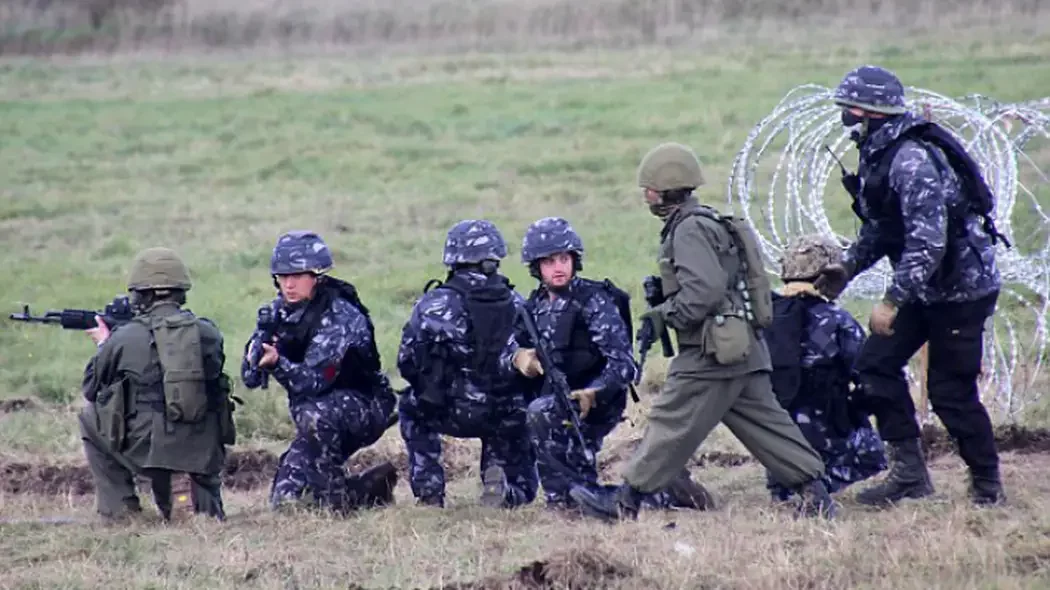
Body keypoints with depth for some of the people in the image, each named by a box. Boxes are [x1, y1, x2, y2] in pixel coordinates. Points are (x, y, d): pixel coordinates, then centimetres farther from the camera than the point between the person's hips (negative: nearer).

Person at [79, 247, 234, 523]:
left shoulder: (124, 339, -4)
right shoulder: (208, 333, 5)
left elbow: (92, 390, 12)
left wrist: (104, 346, 32)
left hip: (149, 450, -3)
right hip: (203, 454, 3)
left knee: (91, 418, 23)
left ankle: (120, 509, 18)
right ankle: (205, 504, 13)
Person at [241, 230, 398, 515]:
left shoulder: (340, 317, -22)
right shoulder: (277, 312, -1)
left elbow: (314, 381, -30)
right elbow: (251, 378, -6)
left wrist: (277, 363, -47)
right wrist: (257, 357, -29)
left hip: (364, 409, -8)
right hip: (324, 425, 8)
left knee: (315, 415, -39)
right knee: (285, 500, 0)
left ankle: (336, 501, -24)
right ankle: (372, 487, 18)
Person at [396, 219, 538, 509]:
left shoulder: (433, 304, -4)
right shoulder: (517, 305, 4)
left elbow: (407, 363, -1)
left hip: (450, 414, -2)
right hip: (507, 419, 2)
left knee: (412, 406, 32)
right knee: (521, 489, 25)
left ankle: (428, 489, 21)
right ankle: (501, 481, -10)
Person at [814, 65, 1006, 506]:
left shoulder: (912, 159, -26)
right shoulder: (878, 155, 5)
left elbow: (928, 240, -31)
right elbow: (880, 225, 19)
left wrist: (893, 300, -30)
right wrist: (848, 266, 6)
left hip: (961, 288, -10)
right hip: (927, 290, 10)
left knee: (950, 391, -2)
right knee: (876, 366, 4)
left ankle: (987, 486, 14)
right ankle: (908, 472, 10)